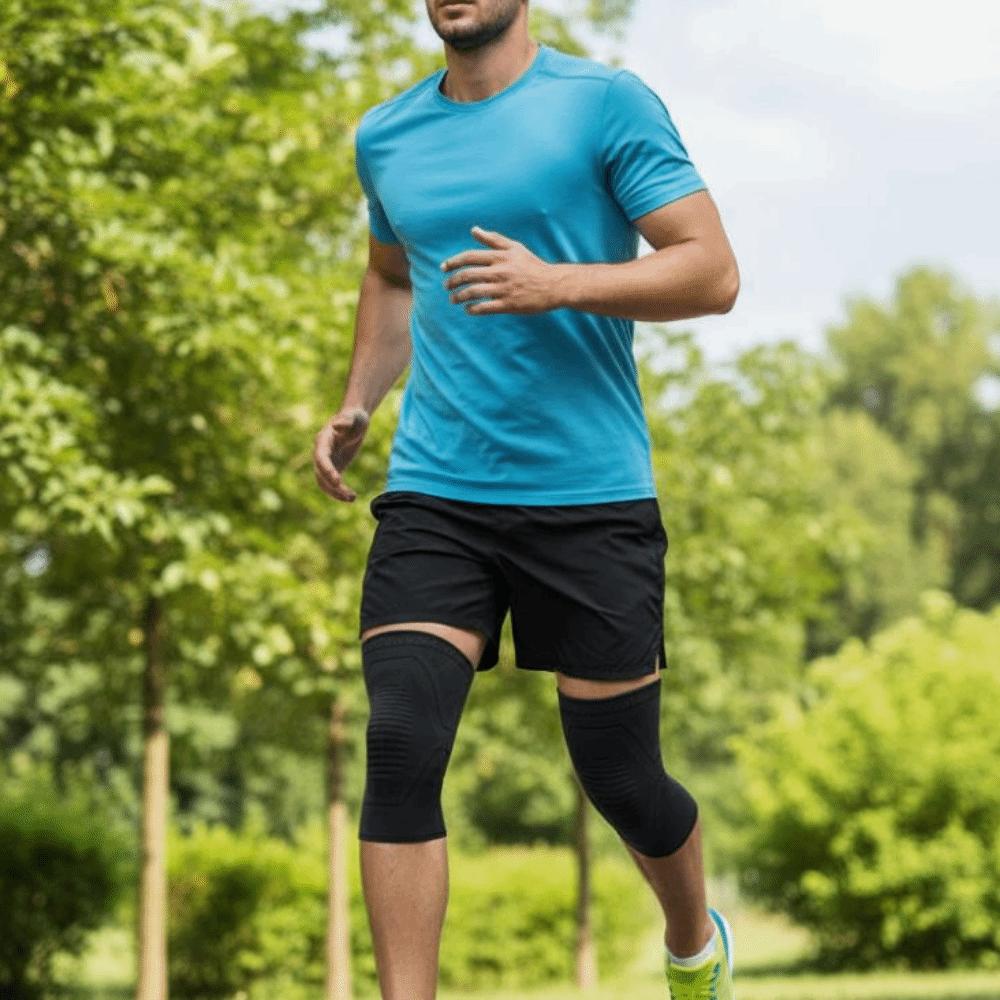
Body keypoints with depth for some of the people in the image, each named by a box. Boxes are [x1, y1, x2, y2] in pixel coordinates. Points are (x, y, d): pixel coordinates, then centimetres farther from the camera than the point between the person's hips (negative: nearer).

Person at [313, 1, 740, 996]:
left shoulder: (606, 102, -4)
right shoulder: (384, 136, 12)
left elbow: (712, 272, -8)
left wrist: (557, 283, -22)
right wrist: (355, 405, 16)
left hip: (592, 498, -3)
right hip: (431, 496, 3)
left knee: (620, 777, 7)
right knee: (400, 746, -16)